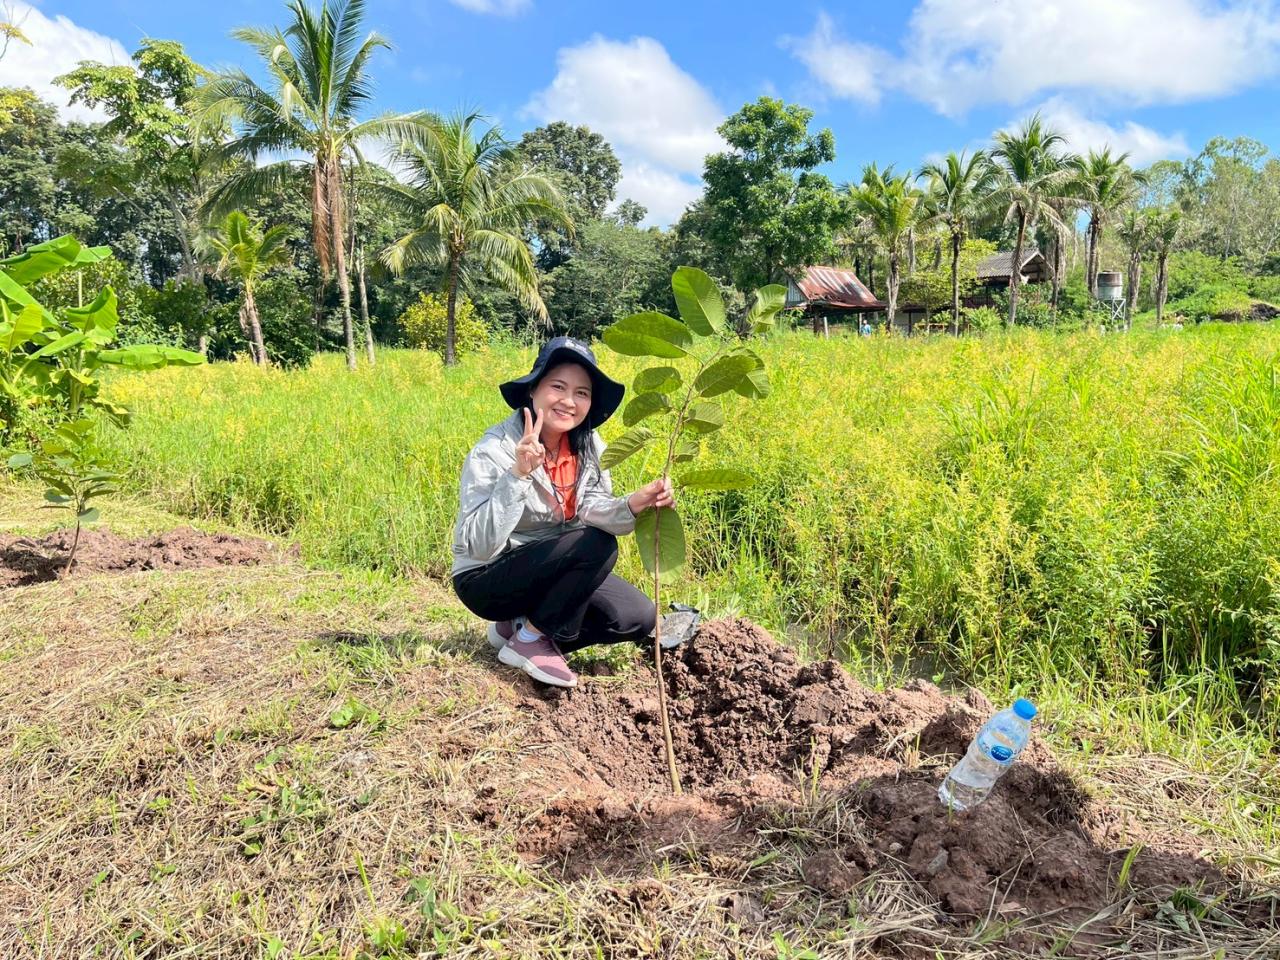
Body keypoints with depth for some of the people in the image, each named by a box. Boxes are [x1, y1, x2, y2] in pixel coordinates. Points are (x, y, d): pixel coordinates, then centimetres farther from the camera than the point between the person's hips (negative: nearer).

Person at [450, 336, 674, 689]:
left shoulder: (589, 447, -6)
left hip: (554, 571, 7)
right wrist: (519, 474, -43)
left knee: (637, 618, -5)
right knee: (596, 546, -27)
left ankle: (520, 623, 7)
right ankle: (528, 641, -9)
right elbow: (478, 545, -32)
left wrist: (633, 505, -37)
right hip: (487, 579, -7)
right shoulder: (494, 451, -25)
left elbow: (590, 511, -16)